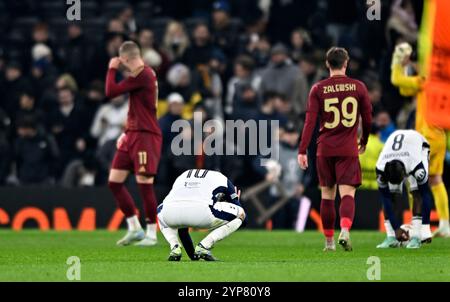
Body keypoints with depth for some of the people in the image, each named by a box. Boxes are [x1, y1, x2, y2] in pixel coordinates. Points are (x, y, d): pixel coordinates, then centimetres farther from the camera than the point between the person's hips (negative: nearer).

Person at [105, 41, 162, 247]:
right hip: (132, 135, 10)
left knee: (144, 183, -9)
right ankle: (135, 229, 15)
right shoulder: (143, 73, 14)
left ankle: (151, 234, 0)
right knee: (114, 182, 7)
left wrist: (112, 69, 0)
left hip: (146, 136, -10)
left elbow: (110, 92, -14)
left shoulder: (142, 75, -16)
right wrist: (127, 131, 18)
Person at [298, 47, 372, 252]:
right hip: (349, 150, -1)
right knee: (347, 193, -5)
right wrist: (364, 141, 25)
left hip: (325, 150, 1)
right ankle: (345, 230, -31)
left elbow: (310, 121, -6)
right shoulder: (358, 87, 2)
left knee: (327, 195, 11)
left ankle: (329, 241, 17)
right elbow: (368, 119, 7)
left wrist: (302, 151, -7)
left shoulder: (318, 89, 0)